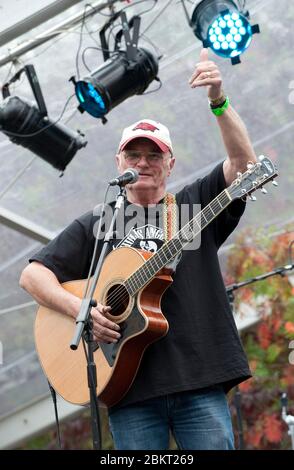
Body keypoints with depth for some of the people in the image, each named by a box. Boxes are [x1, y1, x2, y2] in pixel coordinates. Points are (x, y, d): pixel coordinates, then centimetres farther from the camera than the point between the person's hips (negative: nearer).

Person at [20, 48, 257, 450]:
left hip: (199, 380, -1)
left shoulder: (194, 206, 14)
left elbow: (243, 162, -1)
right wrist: (79, 308, -7)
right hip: (131, 388, 1)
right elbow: (33, 274, 10)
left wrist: (219, 101, -15)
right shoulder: (95, 226, 17)